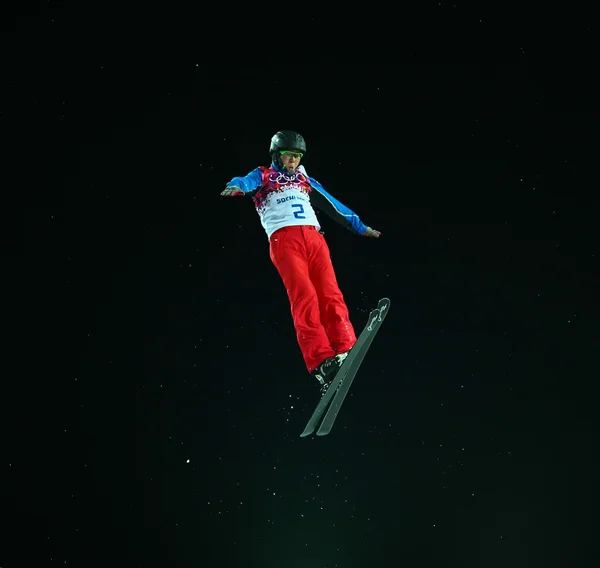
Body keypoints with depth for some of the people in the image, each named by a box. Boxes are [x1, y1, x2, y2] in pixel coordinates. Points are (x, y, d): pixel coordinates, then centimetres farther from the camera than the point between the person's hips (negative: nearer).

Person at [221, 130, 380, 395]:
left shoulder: (305, 180, 31)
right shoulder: (263, 175, 17)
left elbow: (332, 204, 36)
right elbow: (247, 182, -5)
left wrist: (359, 226, 36)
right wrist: (236, 187, -29)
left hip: (313, 237, 5)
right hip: (283, 238, -4)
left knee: (330, 294, -15)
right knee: (304, 296, -22)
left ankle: (346, 352, -26)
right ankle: (321, 362, -33)